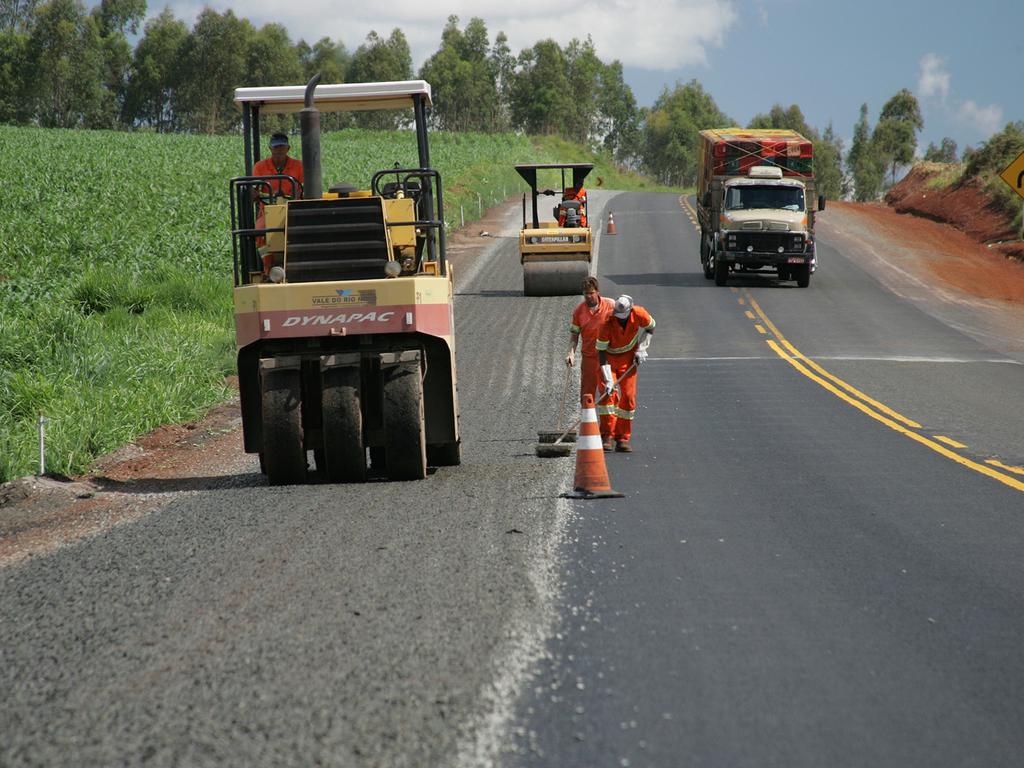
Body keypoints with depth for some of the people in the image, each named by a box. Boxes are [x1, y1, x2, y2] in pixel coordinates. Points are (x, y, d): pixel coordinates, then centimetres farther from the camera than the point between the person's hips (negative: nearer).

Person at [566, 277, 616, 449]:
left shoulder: (611, 306, -3)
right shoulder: (579, 310, 2)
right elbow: (574, 333, 8)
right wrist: (571, 352, -8)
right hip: (588, 357, 2)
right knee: (586, 396, 2)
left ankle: (607, 436, -1)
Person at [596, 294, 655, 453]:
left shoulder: (639, 314, -22)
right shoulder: (607, 323, -29)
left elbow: (650, 328, 3)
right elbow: (601, 352, -25)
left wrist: (641, 349, -8)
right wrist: (608, 380, -30)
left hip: (628, 357, 2)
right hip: (609, 356, -2)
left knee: (629, 396, -4)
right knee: (610, 394, -15)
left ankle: (623, 438, 3)